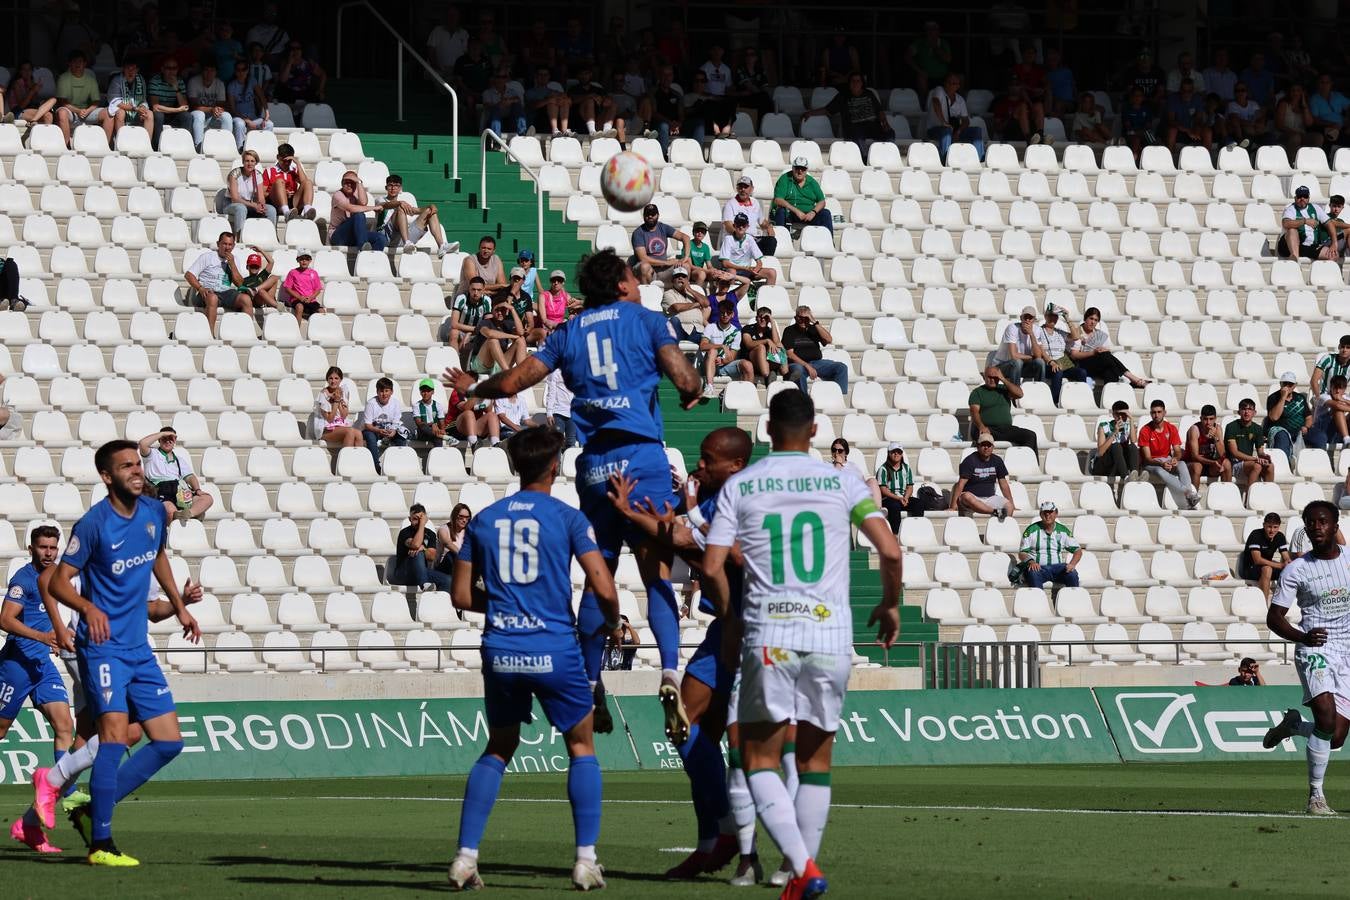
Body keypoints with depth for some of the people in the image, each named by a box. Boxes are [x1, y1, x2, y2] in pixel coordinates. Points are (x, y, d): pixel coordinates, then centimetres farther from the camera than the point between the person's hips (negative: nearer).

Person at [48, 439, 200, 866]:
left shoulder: (154, 512, 5)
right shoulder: (93, 524, -14)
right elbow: (58, 582, -13)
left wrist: (179, 606, 25)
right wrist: (89, 608, -31)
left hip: (140, 649, 7)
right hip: (103, 646, -7)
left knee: (169, 742, 5)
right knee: (115, 733, -20)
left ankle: (93, 808, 14)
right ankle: (101, 843, -17)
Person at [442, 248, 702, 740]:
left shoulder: (569, 333, 15)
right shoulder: (647, 320, 6)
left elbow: (512, 382, 12)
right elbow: (685, 380, -5)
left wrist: (473, 388, 32)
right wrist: (693, 392, 19)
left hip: (594, 461, 3)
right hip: (641, 456, -3)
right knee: (657, 569, -10)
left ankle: (590, 686, 16)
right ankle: (670, 673, -27)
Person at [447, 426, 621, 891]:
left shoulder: (483, 520, 7)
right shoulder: (567, 518, -3)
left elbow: (461, 595, 9)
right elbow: (603, 588, -9)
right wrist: (612, 625, 11)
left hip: (500, 652, 3)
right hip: (554, 650, -3)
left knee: (498, 749, 18)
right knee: (582, 747, 14)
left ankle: (465, 857, 8)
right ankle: (586, 860, 5)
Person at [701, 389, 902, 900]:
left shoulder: (739, 486, 3)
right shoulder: (842, 484, 4)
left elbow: (712, 569, -3)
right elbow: (890, 552, -3)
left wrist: (729, 619, 14)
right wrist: (890, 605, 15)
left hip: (768, 639, -1)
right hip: (830, 636, 1)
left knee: (760, 761, 5)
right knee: (815, 761, 14)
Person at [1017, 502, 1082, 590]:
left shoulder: (1063, 530, 12)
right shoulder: (1031, 530, 6)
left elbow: (1078, 550, 13)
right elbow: (1022, 553, 4)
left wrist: (1072, 564, -9)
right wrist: (1030, 561, -20)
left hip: (1057, 566, 2)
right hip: (1038, 567, -2)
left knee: (1072, 573, -29)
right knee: (1033, 574, -37)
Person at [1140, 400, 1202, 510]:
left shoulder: (1171, 428, 0)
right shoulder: (1145, 431, -10)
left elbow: (1178, 451, -1)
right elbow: (1147, 457, -14)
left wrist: (1175, 458, -26)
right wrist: (1161, 464, -32)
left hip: (1168, 460, 3)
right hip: (1151, 463, -3)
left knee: (1182, 465, -31)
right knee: (1160, 471, -38)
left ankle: (1189, 502, -46)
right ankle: (1190, 493, -46)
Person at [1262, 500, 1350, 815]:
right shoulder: (1296, 570, -3)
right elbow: (1274, 617, -1)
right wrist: (1302, 636, -19)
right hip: (1314, 649, -3)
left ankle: (1293, 725, 31)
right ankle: (1316, 795, -16)